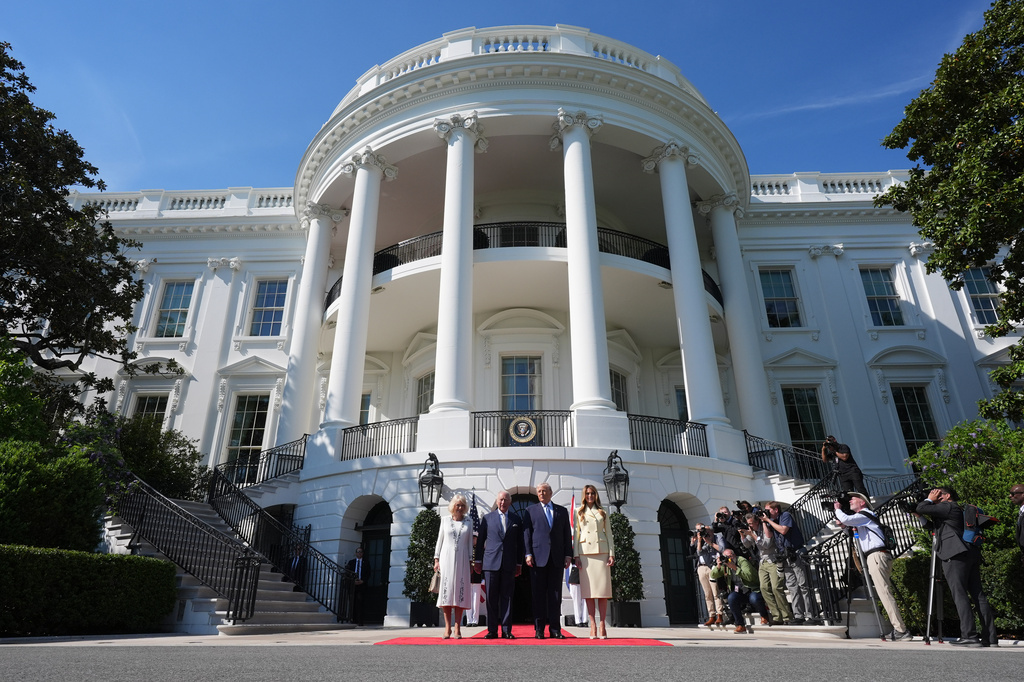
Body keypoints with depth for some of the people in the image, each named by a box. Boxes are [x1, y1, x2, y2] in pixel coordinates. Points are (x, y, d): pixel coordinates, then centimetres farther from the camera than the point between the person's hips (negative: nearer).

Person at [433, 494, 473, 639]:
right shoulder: (445, 520, 8)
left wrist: (470, 561, 4)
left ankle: (457, 629, 0)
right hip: (447, 558, 0)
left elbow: (470, 543, 10)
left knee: (460, 592, -3)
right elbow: (440, 540, 9)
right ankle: (447, 628, 1)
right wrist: (436, 559, 3)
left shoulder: (468, 522, 9)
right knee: (446, 591, -4)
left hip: (462, 560, 0)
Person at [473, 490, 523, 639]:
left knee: (507, 597, 2)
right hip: (491, 562, 0)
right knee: (491, 597, 1)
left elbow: (519, 543, 12)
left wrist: (519, 563, 9)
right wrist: (478, 561, 7)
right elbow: (480, 540, 10)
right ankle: (492, 630, 8)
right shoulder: (487, 518, 9)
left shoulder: (516, 519, 11)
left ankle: (506, 630, 7)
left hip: (509, 564, 0)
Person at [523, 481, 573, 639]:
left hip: (557, 558, 1)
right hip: (538, 558, -1)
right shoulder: (531, 510, 9)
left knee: (555, 594, 3)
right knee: (538, 594, 2)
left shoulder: (562, 511, 13)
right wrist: (528, 553, -6)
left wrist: (568, 555, 2)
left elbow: (567, 534, 11)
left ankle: (555, 629, 9)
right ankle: (539, 629, 8)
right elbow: (527, 533, 4)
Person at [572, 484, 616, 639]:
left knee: (603, 588, -5)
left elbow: (608, 534, 12)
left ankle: (602, 625, -1)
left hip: (601, 551, 1)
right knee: (588, 589, -3)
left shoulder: (602, 513, 14)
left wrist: (612, 554, 1)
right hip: (585, 552, -1)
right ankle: (593, 625, 0)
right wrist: (576, 555, -2)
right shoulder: (579, 513, 12)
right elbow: (576, 534, 8)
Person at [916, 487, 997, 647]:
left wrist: (930, 499, 5)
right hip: (972, 554, 9)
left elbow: (921, 509, -8)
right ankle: (990, 637, 6)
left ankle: (969, 636, -14)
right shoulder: (960, 510, 25)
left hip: (956, 555, -9)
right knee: (978, 595, 7)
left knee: (960, 595, -10)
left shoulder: (948, 506, -2)